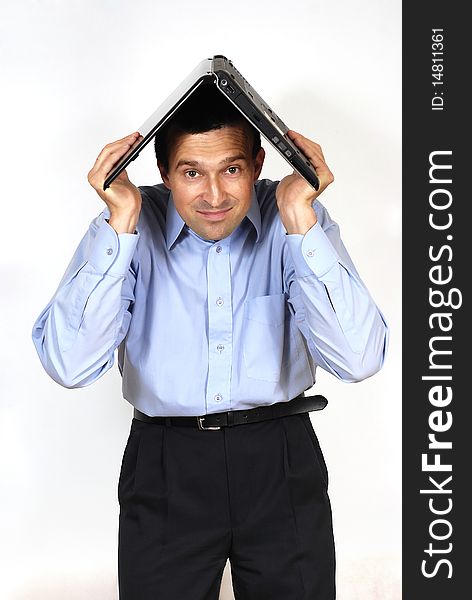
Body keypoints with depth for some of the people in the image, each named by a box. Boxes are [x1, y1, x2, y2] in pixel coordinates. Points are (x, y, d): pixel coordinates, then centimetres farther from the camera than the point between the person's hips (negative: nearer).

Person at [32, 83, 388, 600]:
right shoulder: (129, 227, -8)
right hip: (165, 465, 0)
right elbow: (70, 364, -19)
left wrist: (300, 218, -25)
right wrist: (120, 224, -24)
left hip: (281, 461, 1)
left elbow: (356, 359, -20)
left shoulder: (298, 220, -8)